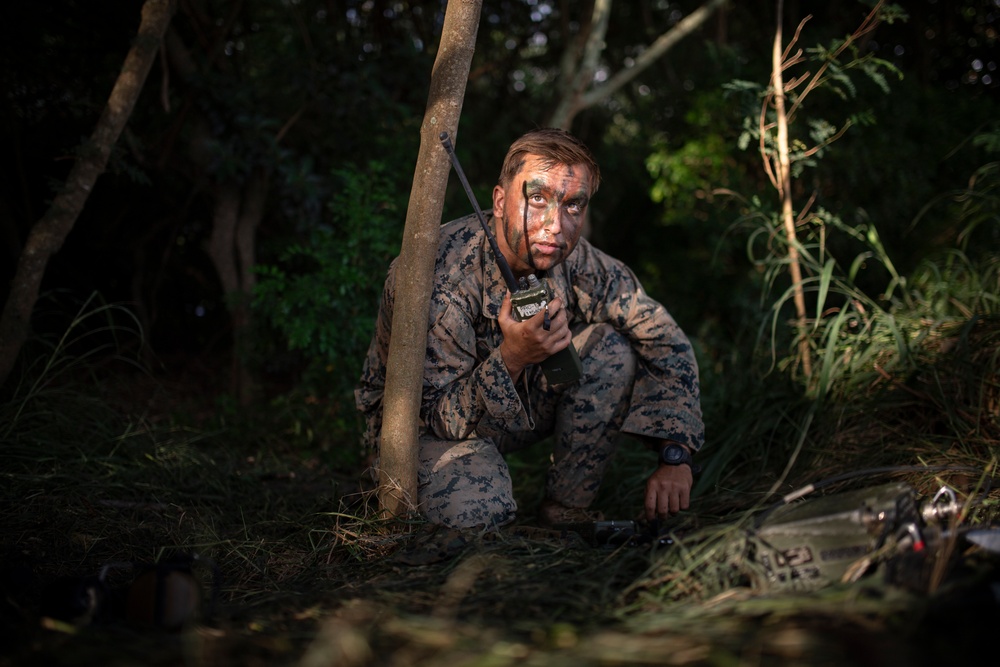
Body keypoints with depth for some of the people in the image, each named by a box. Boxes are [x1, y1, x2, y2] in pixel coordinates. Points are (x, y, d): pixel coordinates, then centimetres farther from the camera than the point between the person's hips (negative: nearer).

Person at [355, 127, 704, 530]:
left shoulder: (581, 267, -17)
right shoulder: (436, 274, -32)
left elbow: (668, 344, -7)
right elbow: (440, 418, -27)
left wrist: (675, 457, -18)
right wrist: (511, 357, -45)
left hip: (522, 408, 5)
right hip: (425, 423, -5)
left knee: (613, 347, -18)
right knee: (478, 511, -35)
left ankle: (565, 511, -5)